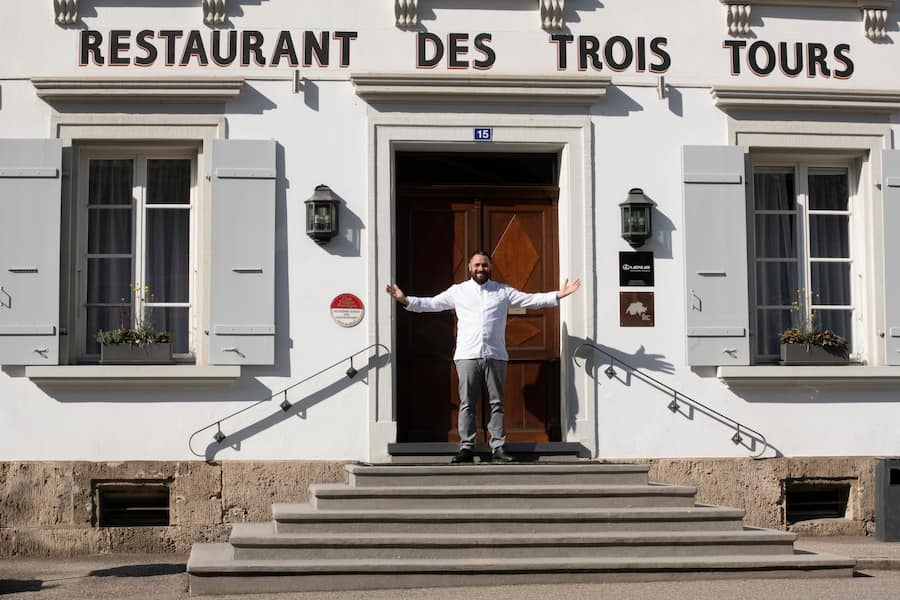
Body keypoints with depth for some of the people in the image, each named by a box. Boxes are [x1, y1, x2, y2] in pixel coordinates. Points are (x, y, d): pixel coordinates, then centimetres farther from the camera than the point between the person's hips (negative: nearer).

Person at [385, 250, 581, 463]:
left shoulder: (503, 291, 12)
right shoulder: (458, 291, 12)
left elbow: (531, 300, 10)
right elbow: (431, 304, 11)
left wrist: (558, 295, 0)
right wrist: (406, 300, 0)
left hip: (495, 356, 0)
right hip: (467, 356, 0)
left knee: (497, 403, 2)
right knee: (467, 403, -1)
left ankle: (498, 447, 4)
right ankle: (466, 447, 1)